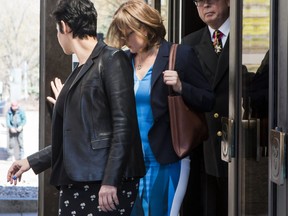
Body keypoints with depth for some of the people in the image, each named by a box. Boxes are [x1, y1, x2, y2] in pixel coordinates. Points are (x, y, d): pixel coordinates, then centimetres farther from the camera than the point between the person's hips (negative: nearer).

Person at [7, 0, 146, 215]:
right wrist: (32, 162, 27)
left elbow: (123, 125, -12)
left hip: (109, 183, -7)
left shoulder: (112, 60, -3)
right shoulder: (78, 73, 19)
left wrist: (110, 181, -18)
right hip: (74, 182, 7)